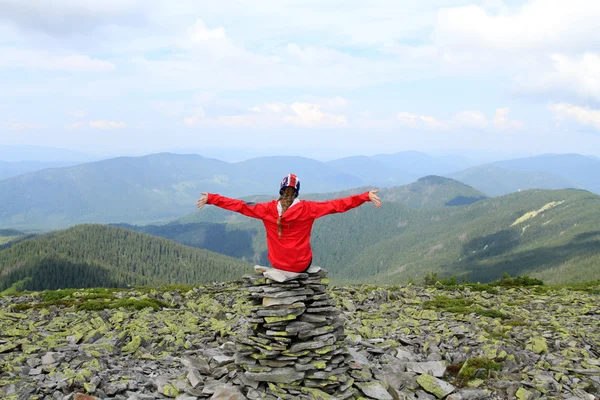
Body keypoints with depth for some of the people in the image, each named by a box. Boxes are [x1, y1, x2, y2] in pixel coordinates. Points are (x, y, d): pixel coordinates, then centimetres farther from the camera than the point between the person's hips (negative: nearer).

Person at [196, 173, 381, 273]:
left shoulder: (268, 209, -11)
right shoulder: (308, 209, -14)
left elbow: (239, 205, -7)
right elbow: (338, 204, -16)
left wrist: (211, 198, 0)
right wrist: (366, 197, -13)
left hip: (277, 263, 1)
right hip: (301, 264, -1)